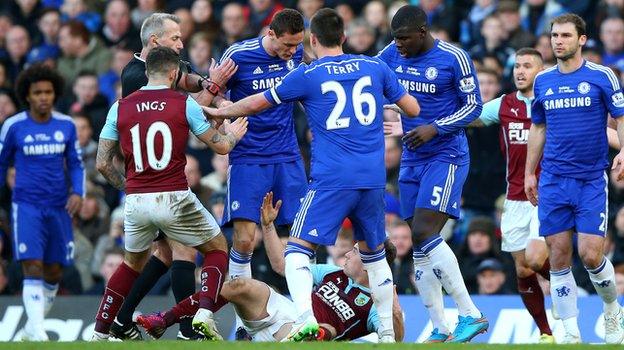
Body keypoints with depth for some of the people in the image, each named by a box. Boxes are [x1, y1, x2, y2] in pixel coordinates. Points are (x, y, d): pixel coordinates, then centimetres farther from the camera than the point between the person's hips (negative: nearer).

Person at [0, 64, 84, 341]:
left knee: (54, 273, 6)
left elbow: (76, 164, 11)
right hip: (27, 206, -3)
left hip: (59, 208, 3)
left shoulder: (66, 125, 4)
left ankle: (32, 327, 24)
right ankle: (37, 331, -20)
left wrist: (77, 193, -6)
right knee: (33, 268, -16)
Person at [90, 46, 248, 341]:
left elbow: (102, 163, 6)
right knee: (217, 250, 17)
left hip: (135, 201, 3)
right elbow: (220, 146, 6)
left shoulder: (120, 108, 4)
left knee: (133, 264, 27)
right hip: (174, 199, -3)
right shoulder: (184, 104, -2)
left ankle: (99, 333, 22)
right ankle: (204, 314, -5)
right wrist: (233, 135, 29)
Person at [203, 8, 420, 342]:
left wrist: (219, 112, 29)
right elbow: (413, 108, 17)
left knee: (297, 250, -3)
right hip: (373, 177, 4)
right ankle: (387, 333, 17)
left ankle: (306, 321, -24)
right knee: (374, 253, 19)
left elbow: (257, 103, 12)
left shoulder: (306, 75, 1)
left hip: (331, 179, -4)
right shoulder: (375, 67, 9)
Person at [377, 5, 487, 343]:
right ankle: (439, 330, 9)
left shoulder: (453, 58, -12)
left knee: (424, 234, -19)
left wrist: (434, 128, -19)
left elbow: (474, 105, -7)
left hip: (446, 156, -7)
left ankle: (471, 315, -14)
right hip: (412, 159, 7)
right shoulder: (393, 54, 4)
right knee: (420, 244, 4)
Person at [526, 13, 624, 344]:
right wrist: (529, 173, 16)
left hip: (592, 180, -3)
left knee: (591, 255, -9)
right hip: (553, 181, 3)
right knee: (559, 257, 0)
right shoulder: (543, 81, 9)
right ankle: (571, 333, 5)